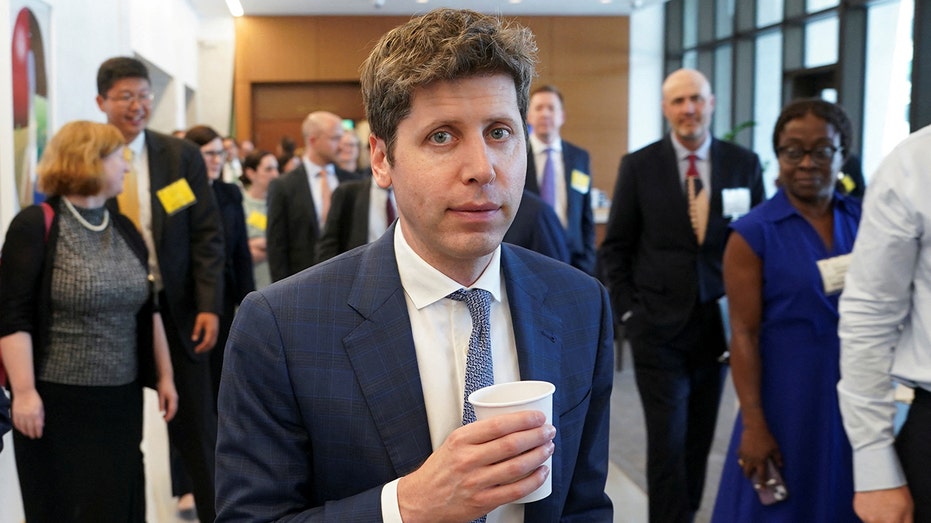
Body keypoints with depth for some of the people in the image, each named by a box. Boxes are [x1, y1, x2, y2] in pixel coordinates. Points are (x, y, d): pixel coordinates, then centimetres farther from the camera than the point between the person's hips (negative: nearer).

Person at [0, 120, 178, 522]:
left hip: (121, 401, 6)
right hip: (57, 402, -5)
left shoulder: (124, 229, 9)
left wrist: (164, 375, 11)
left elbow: (148, 309, 13)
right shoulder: (36, 227, -10)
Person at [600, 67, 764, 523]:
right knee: (668, 439, -2)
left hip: (720, 324, 2)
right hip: (658, 326, -2)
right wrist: (628, 310, -4)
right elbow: (616, 247, 1)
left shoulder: (744, 164, 1)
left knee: (701, 435, 13)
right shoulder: (638, 166, -3)